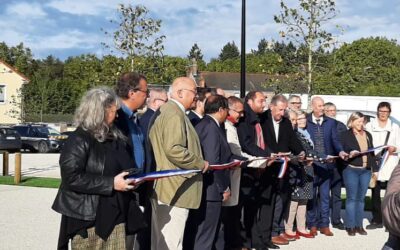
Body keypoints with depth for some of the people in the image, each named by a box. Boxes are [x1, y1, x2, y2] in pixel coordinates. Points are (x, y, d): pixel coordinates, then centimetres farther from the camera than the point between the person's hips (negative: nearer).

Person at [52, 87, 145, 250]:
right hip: (89, 218, -7)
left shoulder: (115, 138, 14)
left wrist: (133, 178, 2)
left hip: (116, 216, 7)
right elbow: (71, 178, -20)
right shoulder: (79, 140, -11)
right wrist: (111, 183, -21)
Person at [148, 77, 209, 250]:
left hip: (162, 186, 11)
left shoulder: (164, 111, 16)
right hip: (175, 188, -11)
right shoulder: (175, 114, -16)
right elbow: (174, 150, -27)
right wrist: (200, 164, -14)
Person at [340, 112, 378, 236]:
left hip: (366, 170, 5)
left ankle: (359, 225, 16)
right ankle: (350, 226, 3)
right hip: (351, 170, -5)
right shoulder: (346, 135, -2)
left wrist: (375, 168, 14)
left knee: (361, 198, 9)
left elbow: (371, 153, 17)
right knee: (351, 198, -2)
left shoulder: (368, 135, 14)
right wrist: (349, 154, -24)